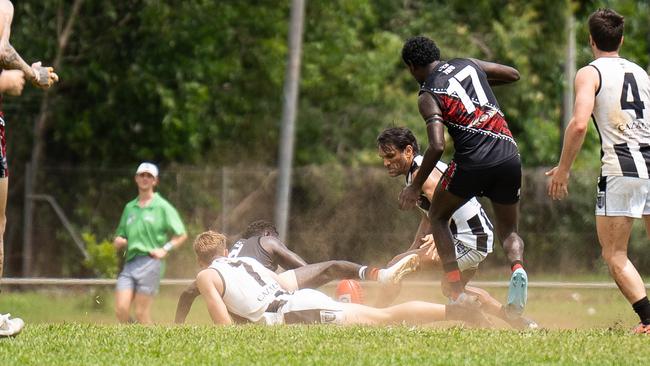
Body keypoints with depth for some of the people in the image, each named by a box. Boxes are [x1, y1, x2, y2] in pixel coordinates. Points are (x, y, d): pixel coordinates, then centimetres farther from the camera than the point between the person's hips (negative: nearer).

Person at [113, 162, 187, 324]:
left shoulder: (162, 206, 5)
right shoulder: (129, 207, 20)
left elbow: (181, 235, 2)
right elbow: (117, 242, 25)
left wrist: (165, 249, -10)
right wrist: (121, 241, 2)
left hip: (150, 262, -5)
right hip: (130, 261, 5)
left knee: (142, 314, -8)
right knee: (121, 310, -8)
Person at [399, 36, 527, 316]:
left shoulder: (428, 96, 0)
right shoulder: (469, 64, 16)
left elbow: (437, 146, -12)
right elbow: (514, 74, 29)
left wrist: (415, 187, -2)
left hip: (473, 161, -4)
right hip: (509, 155, 4)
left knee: (438, 217, 21)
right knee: (508, 231, 21)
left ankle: (458, 294, 8)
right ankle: (517, 268, -15)